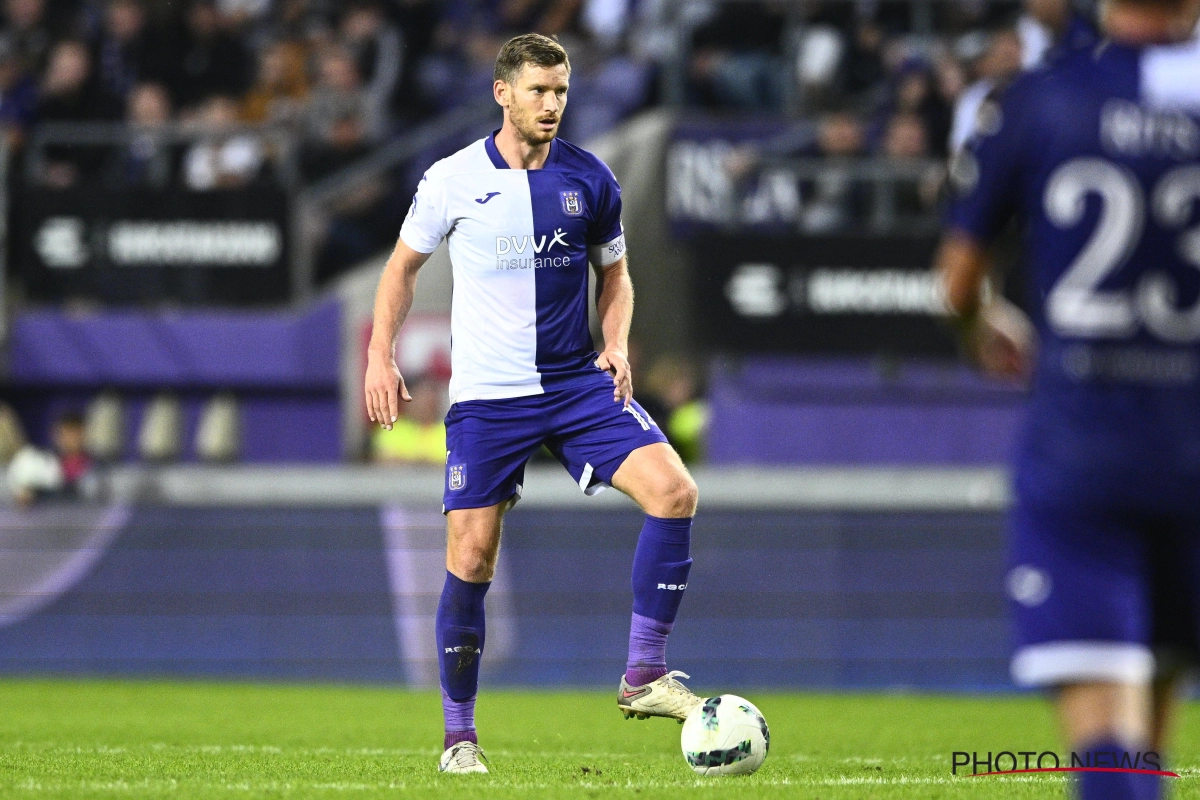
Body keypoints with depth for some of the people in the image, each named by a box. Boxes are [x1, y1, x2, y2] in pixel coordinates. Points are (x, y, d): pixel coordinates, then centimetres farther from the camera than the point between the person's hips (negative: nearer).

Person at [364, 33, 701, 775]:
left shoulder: (590, 180, 3)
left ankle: (644, 677, -9)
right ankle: (459, 734, 13)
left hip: (578, 382, 2)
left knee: (674, 490, -19)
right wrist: (381, 358, -1)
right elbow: (404, 266, 9)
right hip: (486, 398, -2)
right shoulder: (453, 180, -4)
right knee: (471, 561, -5)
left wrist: (617, 344, -1)